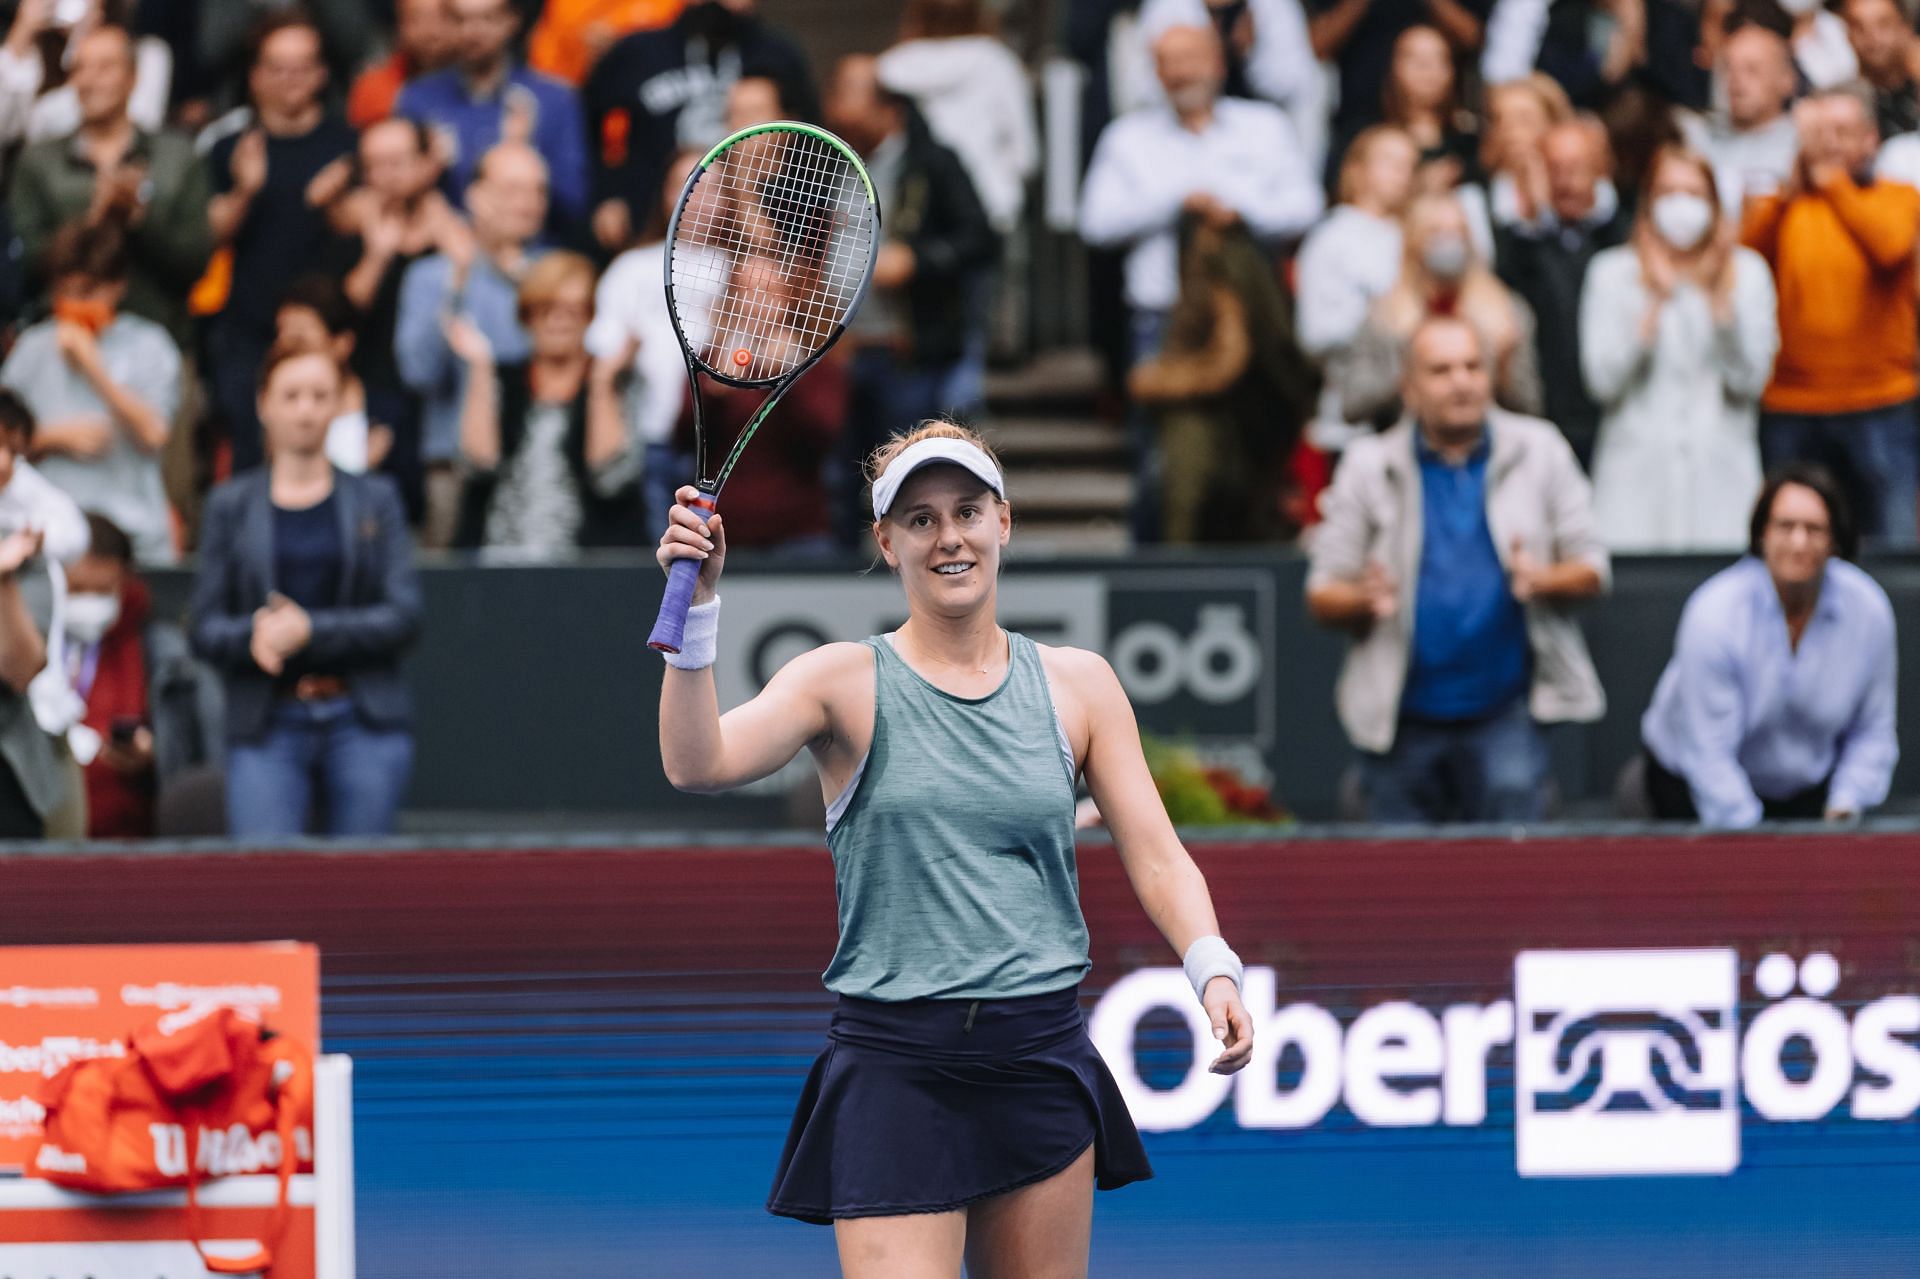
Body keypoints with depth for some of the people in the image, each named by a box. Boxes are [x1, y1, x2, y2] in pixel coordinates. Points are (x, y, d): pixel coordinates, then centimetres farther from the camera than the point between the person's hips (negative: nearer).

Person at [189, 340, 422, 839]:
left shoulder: (375, 499, 10)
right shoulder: (231, 505, 10)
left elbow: (403, 617, 0)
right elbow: (206, 629, 6)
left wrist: (310, 630, -12)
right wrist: (253, 634, -16)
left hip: (362, 720, 1)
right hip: (268, 726, 0)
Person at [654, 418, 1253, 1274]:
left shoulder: (1078, 685, 9)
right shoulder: (845, 683, 1)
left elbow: (1155, 856, 6)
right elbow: (698, 764, -14)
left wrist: (1212, 967, -12)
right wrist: (697, 608, -27)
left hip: (1042, 1066, 3)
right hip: (893, 1067, -3)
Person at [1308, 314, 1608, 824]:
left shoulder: (1537, 451, 6)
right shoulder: (1369, 466, 5)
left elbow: (1591, 570, 6)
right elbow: (1321, 596, 4)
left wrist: (1542, 581, -17)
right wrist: (1364, 600, -19)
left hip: (1506, 710, -1)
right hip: (1403, 719, 1)